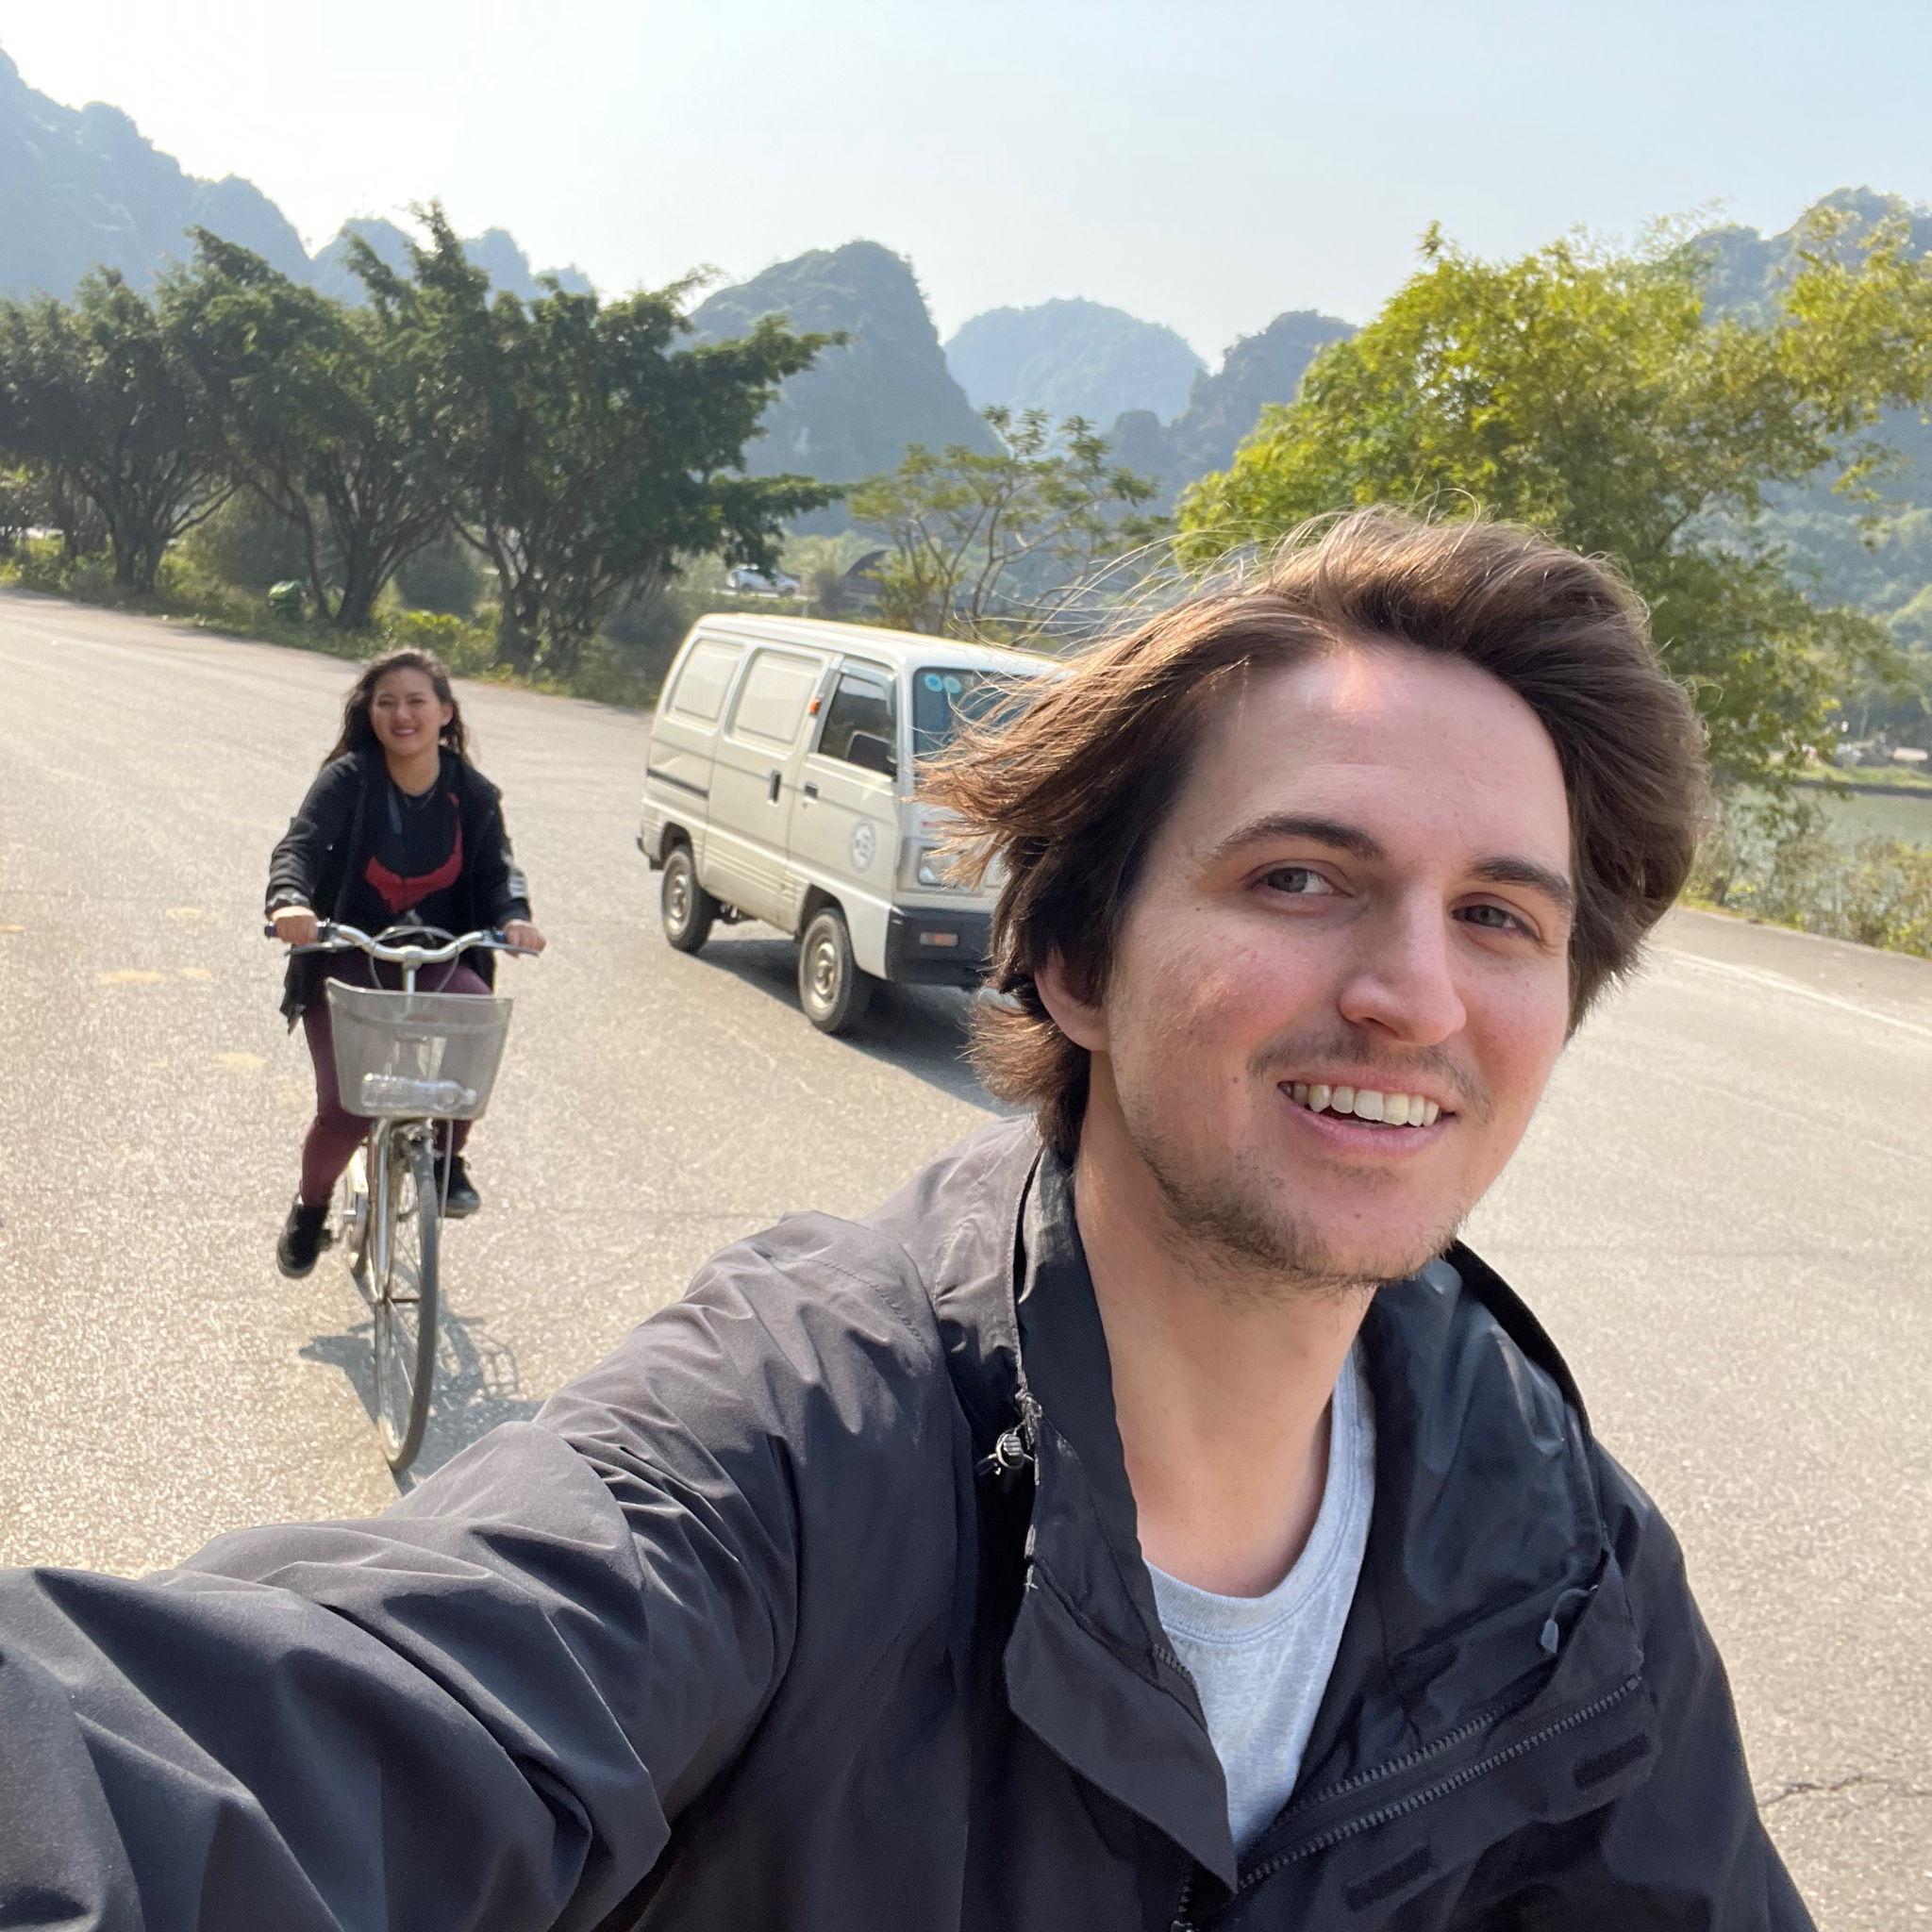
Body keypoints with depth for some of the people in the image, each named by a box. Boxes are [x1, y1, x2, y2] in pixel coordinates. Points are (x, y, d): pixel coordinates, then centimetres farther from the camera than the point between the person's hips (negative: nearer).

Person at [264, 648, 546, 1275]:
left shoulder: (473, 794, 0)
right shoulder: (349, 779, -11)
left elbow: (497, 868, -5)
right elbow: (299, 845, -22)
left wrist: (513, 915, -29)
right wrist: (289, 901, -44)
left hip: (437, 959, 2)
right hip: (347, 962, -2)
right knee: (345, 1108, -14)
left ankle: (447, 1157, -7)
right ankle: (311, 1206, 21)